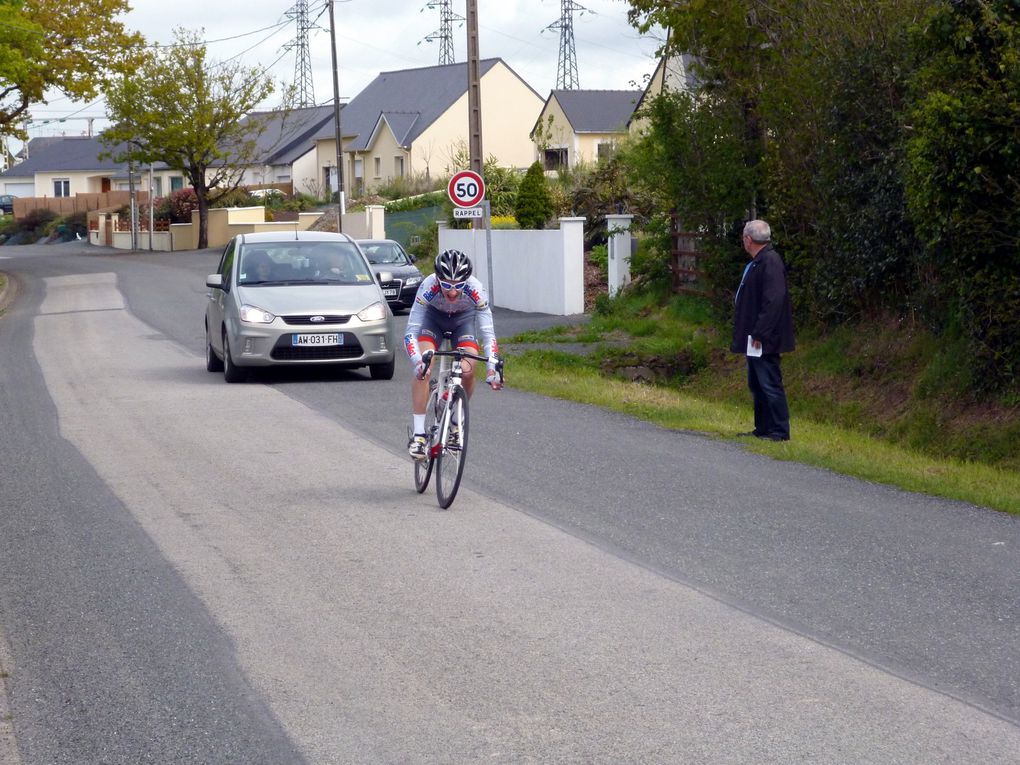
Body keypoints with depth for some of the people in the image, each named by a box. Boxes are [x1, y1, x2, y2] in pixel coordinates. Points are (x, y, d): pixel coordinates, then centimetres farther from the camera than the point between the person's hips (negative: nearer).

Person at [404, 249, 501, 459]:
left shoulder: (475, 290, -36)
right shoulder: (428, 287, -38)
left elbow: (488, 332, -34)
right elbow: (411, 332, -39)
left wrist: (492, 368, -48)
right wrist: (417, 362, -57)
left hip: (463, 319, 1)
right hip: (432, 317, -1)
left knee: (468, 371, -20)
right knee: (423, 367, -24)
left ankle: (456, 420, 7)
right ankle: (418, 433, -20)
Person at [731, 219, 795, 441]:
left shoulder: (770, 262, -18)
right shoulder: (757, 262, 14)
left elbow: (773, 301, -24)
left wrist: (760, 333, -24)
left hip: (764, 339, -11)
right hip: (754, 339, 11)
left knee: (770, 385, -6)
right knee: (756, 384, 16)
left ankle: (780, 432, -2)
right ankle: (762, 429, 23)